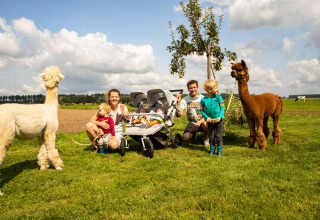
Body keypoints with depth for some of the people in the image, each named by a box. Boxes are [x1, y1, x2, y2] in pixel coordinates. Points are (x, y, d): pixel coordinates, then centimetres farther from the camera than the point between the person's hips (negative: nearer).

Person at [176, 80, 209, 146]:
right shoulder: (184, 100, -4)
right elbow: (179, 114, -13)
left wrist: (199, 122, -31)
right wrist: (178, 102, -25)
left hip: (202, 122, -1)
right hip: (191, 123, 1)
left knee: (205, 124, -37)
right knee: (186, 138, -23)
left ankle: (206, 138, -2)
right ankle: (193, 133, 16)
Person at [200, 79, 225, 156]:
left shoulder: (218, 97, -9)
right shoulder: (203, 100, -9)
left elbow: (222, 108, -5)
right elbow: (202, 109, -1)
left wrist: (220, 116, -16)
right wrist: (206, 117, -12)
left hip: (219, 120, -1)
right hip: (210, 121, 1)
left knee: (218, 136, 4)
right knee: (211, 136, 11)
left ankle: (219, 150, 20)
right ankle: (212, 149, 29)